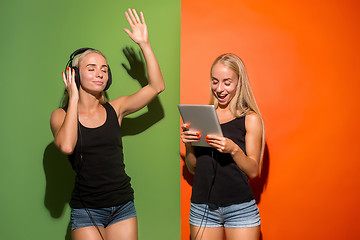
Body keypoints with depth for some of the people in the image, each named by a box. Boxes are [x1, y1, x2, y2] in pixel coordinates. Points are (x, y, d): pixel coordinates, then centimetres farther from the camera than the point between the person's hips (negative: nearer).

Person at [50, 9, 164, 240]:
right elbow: (66, 146, -23)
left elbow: (157, 86, -4)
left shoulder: (115, 109, 3)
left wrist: (144, 43, -7)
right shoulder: (61, 115, -2)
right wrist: (74, 99, -13)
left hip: (123, 206, 2)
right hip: (86, 210, -2)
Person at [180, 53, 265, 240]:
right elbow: (193, 168, 10)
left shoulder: (250, 118, -1)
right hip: (202, 208, 3)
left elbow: (253, 171, -4)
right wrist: (188, 144, -8)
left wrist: (233, 149, -21)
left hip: (239, 208, -2)